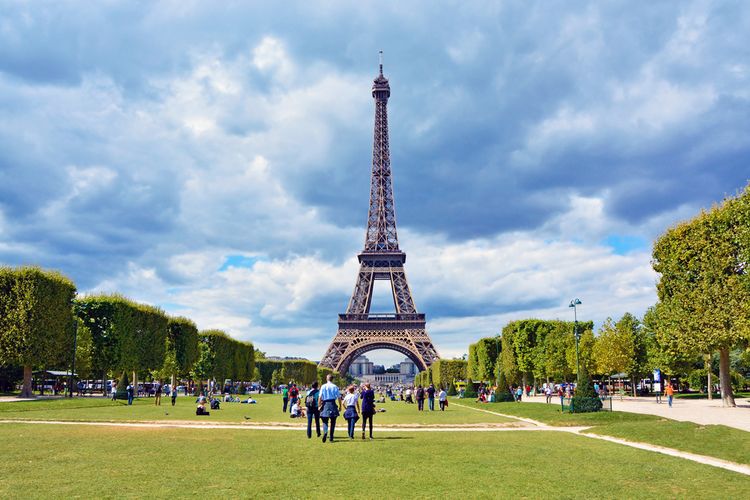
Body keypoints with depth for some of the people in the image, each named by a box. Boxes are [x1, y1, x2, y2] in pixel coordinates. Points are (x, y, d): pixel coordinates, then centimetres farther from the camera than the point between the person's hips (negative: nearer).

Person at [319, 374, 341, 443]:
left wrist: (319, 405, 3)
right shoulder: (335, 387, -2)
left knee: (325, 421, 7)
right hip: (333, 404, 0)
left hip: (325, 404, 0)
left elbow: (320, 397, -5)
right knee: (333, 422, 11)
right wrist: (340, 406, 8)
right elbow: (339, 397, -2)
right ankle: (331, 438, 12)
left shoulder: (323, 386, -2)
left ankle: (325, 432, -22)